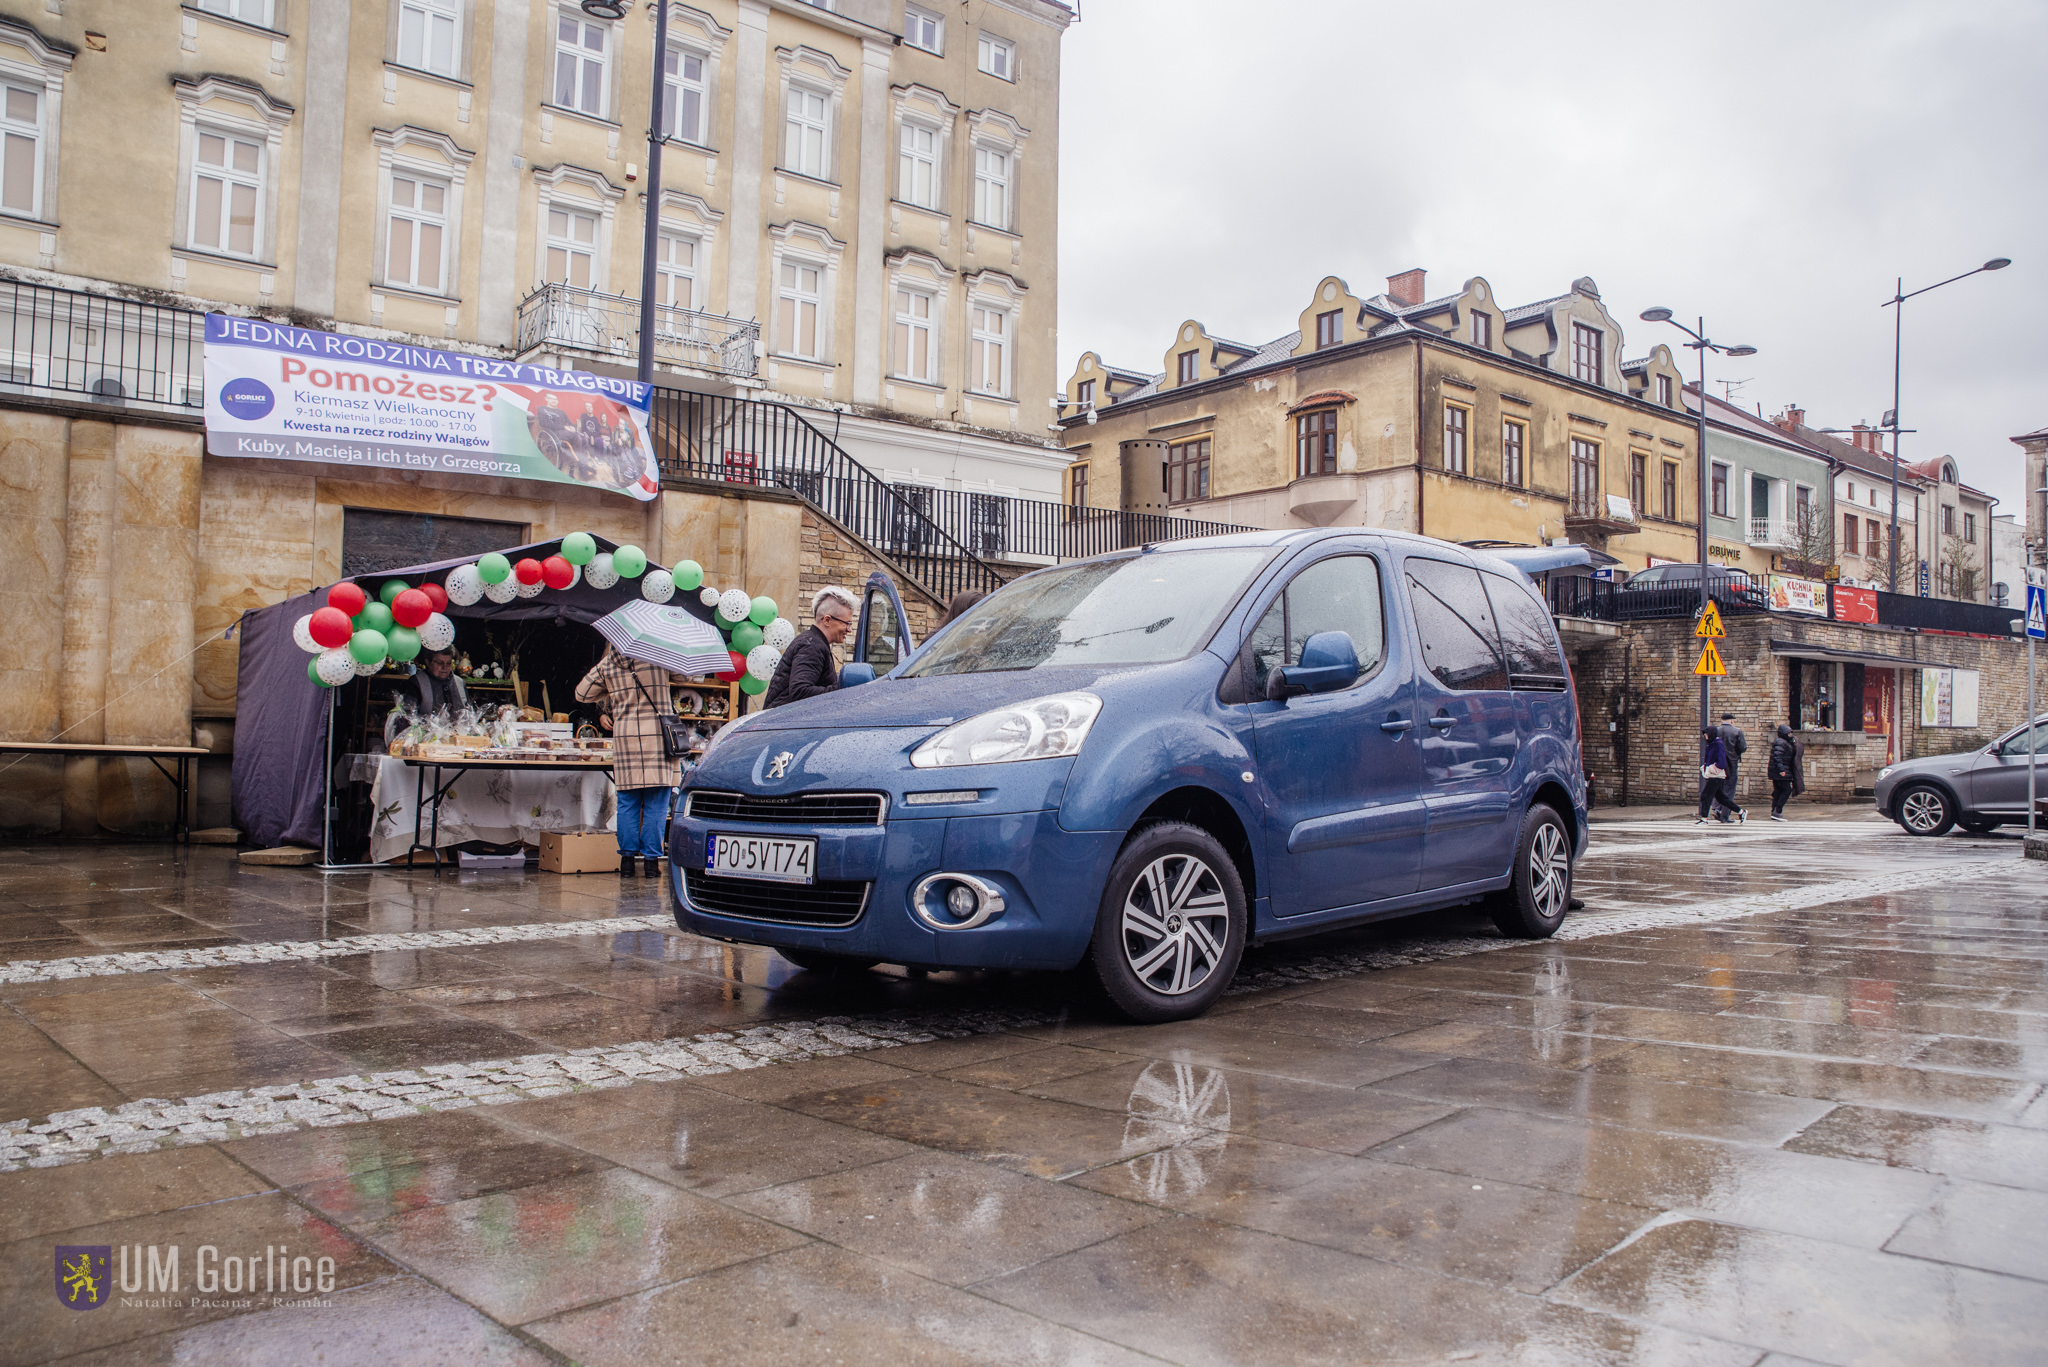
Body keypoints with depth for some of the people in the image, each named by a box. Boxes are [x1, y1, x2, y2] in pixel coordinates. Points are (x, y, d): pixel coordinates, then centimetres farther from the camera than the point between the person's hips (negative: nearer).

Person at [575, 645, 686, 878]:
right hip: (658, 736, -2)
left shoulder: (606, 665, 5)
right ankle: (651, 859, 4)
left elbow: (581, 694, 14)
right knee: (656, 803, 3)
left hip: (624, 736, 2)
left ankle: (627, 858, 9)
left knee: (627, 802, 9)